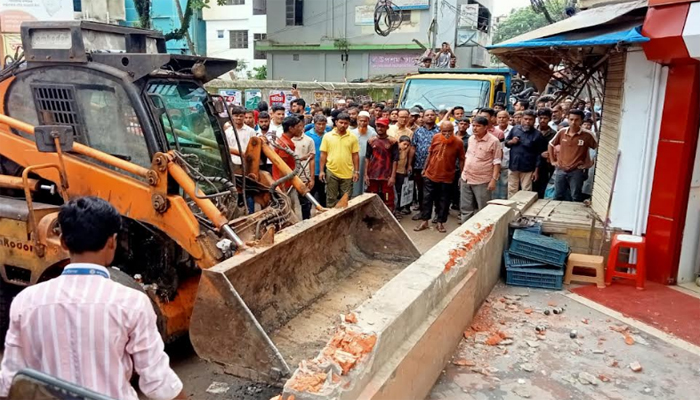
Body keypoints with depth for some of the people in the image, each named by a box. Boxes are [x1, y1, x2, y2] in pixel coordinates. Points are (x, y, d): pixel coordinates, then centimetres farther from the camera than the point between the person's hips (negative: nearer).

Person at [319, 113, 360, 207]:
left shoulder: (352, 137, 1)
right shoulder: (327, 136, -1)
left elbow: (355, 155, 4)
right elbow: (323, 154, 2)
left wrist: (356, 171, 1)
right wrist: (321, 171, -2)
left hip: (347, 174, 1)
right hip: (331, 172, -1)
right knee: (331, 199, 9)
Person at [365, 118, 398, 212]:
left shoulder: (392, 142, 0)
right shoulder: (371, 140, 7)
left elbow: (395, 160, -2)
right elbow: (367, 158, 8)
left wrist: (393, 176, -8)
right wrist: (366, 175, 2)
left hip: (387, 176, -2)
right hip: (372, 175, 3)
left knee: (388, 200, -2)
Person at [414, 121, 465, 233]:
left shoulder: (458, 142, -13)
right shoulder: (435, 138, -5)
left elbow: (461, 160, -3)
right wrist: (425, 168, 11)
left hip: (446, 177, -2)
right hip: (431, 174, 2)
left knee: (443, 200, 9)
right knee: (427, 198, 8)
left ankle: (440, 223, 22)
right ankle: (424, 221, 20)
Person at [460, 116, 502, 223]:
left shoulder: (493, 141, -12)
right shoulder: (471, 139, 7)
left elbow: (497, 162, -12)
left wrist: (494, 179, -17)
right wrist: (463, 173, 14)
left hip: (482, 181, -6)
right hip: (466, 179, 6)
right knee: (465, 208, 13)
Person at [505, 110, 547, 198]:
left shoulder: (537, 134, -5)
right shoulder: (515, 129, 4)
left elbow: (539, 154, -4)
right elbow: (506, 144, 15)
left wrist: (536, 170, -7)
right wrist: (511, 142, -9)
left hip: (527, 169, -3)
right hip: (513, 166, 3)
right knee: (511, 191, 11)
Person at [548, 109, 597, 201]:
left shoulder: (587, 135, -10)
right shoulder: (562, 132, 0)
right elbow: (551, 145, 15)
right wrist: (553, 160, 11)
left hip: (576, 172, -3)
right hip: (560, 170, 3)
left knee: (575, 199, 4)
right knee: (557, 197, 13)